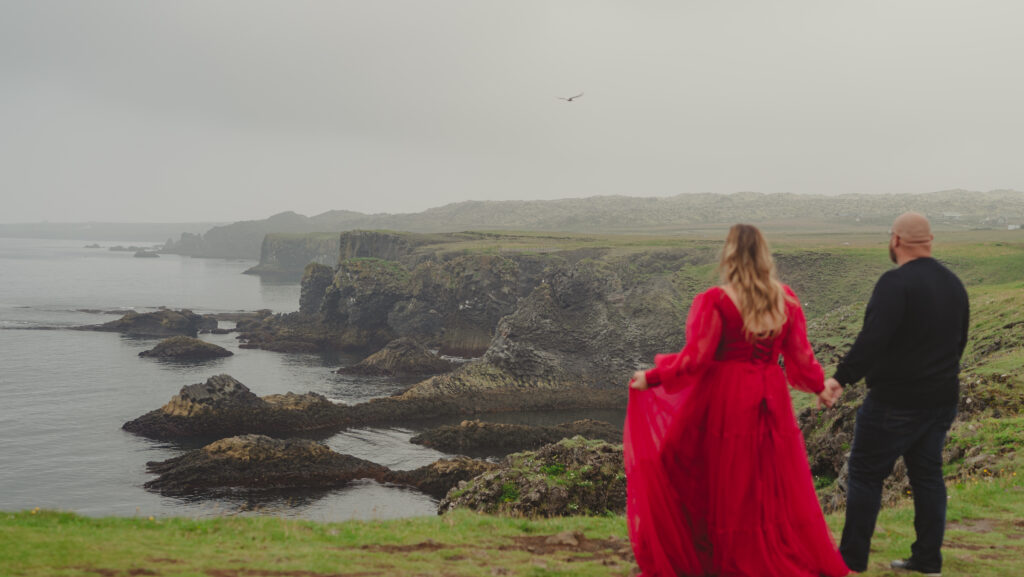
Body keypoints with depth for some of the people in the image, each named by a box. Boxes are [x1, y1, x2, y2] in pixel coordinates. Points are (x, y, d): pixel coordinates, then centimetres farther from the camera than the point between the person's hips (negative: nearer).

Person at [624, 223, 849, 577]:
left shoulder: (715, 301, -13)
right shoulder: (785, 299, 1)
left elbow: (694, 359, -16)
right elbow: (800, 356, 5)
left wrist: (651, 378, -5)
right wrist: (819, 387, 22)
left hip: (725, 401, -4)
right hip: (772, 402, 4)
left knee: (731, 485, 8)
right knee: (780, 486, 14)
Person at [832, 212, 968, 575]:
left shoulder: (896, 283, -18)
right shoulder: (953, 284, 9)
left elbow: (873, 338, -30)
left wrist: (842, 378, -32)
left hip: (895, 402, -8)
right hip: (942, 400, 8)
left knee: (866, 474, 3)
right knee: (927, 474, 15)